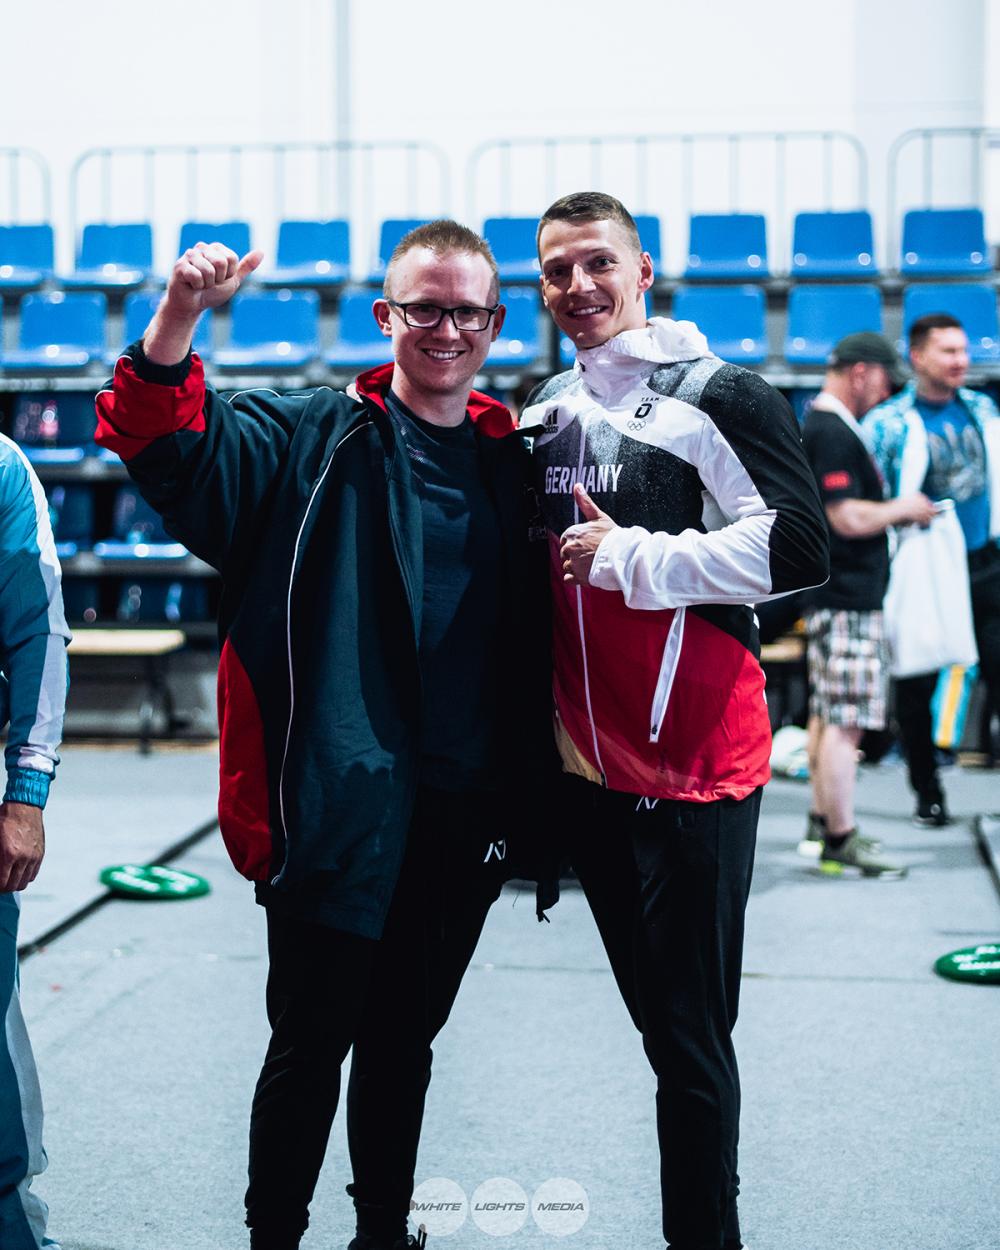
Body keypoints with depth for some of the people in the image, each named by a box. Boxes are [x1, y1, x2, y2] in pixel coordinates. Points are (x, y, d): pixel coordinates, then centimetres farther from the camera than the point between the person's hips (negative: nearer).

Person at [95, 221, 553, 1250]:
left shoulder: (512, 462, 10)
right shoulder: (314, 437, 0)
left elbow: (535, 647, 13)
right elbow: (164, 447, -13)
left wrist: (530, 797, 9)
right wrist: (177, 319, -30)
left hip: (464, 816, 4)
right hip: (339, 808, -4)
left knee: (406, 1040, 17)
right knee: (312, 1040, 2)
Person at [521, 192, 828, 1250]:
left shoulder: (718, 395, -8)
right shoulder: (546, 411, 13)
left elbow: (798, 548, -18)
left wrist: (629, 557, -16)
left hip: (694, 766, -7)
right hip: (589, 763, 7)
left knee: (692, 1034, -3)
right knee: (655, 1018, 15)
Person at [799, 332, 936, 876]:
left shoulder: (818, 425, 17)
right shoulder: (833, 433, -17)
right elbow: (848, 518, -23)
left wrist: (895, 511, 17)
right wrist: (902, 508, -9)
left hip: (834, 592, 11)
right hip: (847, 599, -11)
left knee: (828, 714, 16)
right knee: (845, 720, -9)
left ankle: (823, 825, 24)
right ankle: (840, 841, -7)